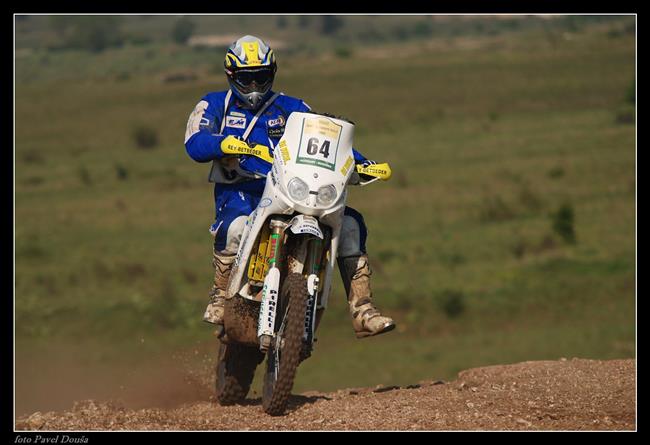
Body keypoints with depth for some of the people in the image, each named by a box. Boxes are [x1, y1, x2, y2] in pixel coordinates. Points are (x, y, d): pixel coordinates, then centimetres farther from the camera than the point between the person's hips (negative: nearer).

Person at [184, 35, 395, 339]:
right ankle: (219, 300, -19)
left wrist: (361, 162, -8)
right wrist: (225, 143, -29)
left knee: (350, 224, -15)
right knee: (236, 227, -41)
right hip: (239, 193, -3)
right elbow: (195, 145, -7)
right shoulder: (215, 106, 12)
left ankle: (362, 313, -17)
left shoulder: (291, 108, 19)